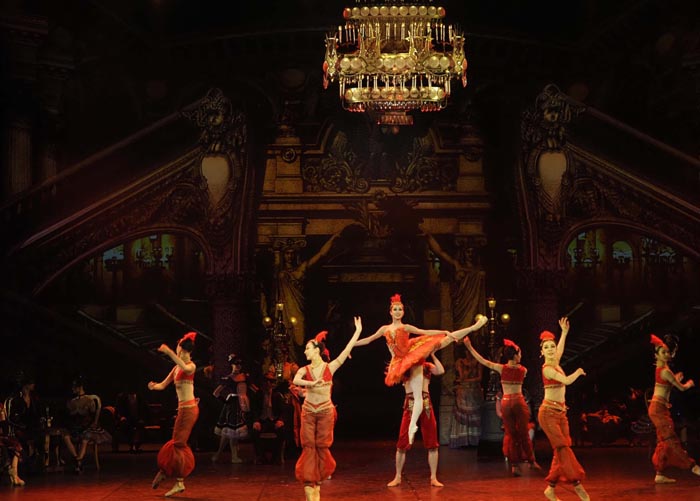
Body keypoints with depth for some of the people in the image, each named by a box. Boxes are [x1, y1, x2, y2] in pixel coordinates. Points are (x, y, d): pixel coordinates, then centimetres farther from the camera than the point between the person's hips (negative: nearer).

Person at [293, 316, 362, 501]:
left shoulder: (330, 367, -2)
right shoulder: (304, 370, -1)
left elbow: (347, 350, -8)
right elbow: (295, 381, -22)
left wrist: (358, 331, -11)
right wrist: (311, 383, -39)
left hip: (326, 411, -1)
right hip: (308, 411, 1)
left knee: (322, 447, 5)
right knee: (309, 447, -2)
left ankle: (317, 481, 18)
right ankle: (309, 485, 0)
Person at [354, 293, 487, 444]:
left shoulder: (406, 327, 5)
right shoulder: (385, 329, 10)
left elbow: (425, 332, -3)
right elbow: (368, 340, 16)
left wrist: (445, 332, -12)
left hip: (412, 355, -1)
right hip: (400, 362, 1)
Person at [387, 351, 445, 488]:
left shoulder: (427, 366, 12)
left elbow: (441, 371, -6)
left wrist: (433, 355, -1)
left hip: (426, 404, 1)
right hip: (410, 404, -1)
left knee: (432, 442, 2)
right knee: (403, 443, -1)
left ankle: (433, 478, 9)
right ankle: (398, 477, 9)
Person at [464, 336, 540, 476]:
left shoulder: (502, 368, -6)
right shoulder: (523, 370, -4)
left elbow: (482, 361, -4)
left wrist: (469, 347, -1)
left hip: (506, 402, 1)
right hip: (519, 401, -1)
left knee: (510, 434, 8)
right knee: (524, 433, 11)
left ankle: (514, 465, 5)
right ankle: (531, 461, 19)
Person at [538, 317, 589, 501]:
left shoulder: (555, 364, 11)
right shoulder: (547, 368, -13)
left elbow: (560, 349, 32)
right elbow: (567, 381, -21)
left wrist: (564, 332, 36)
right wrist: (578, 372, -1)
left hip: (560, 413, 8)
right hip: (549, 413, -8)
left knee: (560, 451, 2)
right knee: (562, 448, -13)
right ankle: (577, 484, -15)